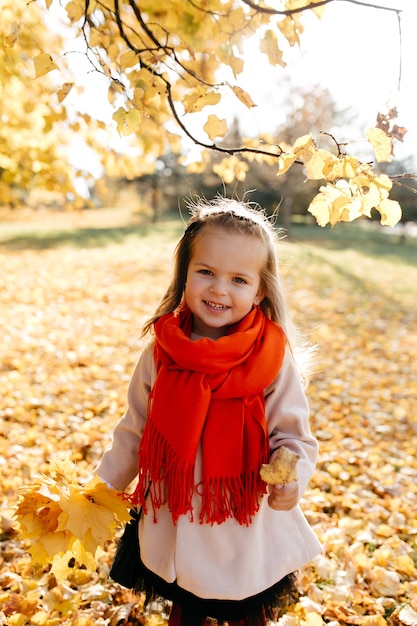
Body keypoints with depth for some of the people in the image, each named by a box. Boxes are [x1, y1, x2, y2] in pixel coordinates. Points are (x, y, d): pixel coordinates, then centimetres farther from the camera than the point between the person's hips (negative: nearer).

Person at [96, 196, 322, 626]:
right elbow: (135, 431, 1)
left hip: (251, 539, -2)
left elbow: (293, 436, -10)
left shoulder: (273, 361, -18)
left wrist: (292, 477, -29)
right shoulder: (161, 353, -11)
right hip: (174, 533, 2)